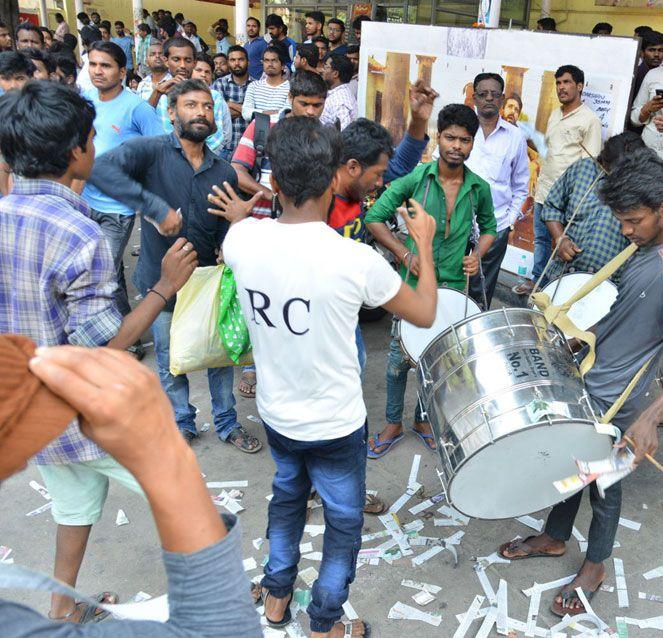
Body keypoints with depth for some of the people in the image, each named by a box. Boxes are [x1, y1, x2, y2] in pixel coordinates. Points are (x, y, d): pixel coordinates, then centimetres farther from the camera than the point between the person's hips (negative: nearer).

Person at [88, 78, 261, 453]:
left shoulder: (224, 173, 2)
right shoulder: (152, 151, -12)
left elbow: (229, 232, 5)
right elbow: (102, 169, -30)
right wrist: (158, 208, -35)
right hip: (162, 281, -3)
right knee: (171, 363, 14)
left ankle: (227, 423, 35)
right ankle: (183, 423, 38)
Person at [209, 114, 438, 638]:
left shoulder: (243, 239, -16)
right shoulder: (355, 259, -28)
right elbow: (425, 314, -12)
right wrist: (424, 242, 1)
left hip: (275, 414, 5)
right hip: (336, 424, -4)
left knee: (287, 497, 31)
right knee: (344, 523, 20)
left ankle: (276, 596, 49)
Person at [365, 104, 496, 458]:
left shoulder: (479, 188, -1)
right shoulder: (415, 177, -10)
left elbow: (488, 227, 17)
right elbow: (374, 218, -7)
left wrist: (477, 254, -3)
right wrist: (405, 254, -15)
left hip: (454, 286, 3)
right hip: (412, 282, -2)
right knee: (400, 355, 7)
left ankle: (424, 418, 36)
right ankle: (393, 423, 27)